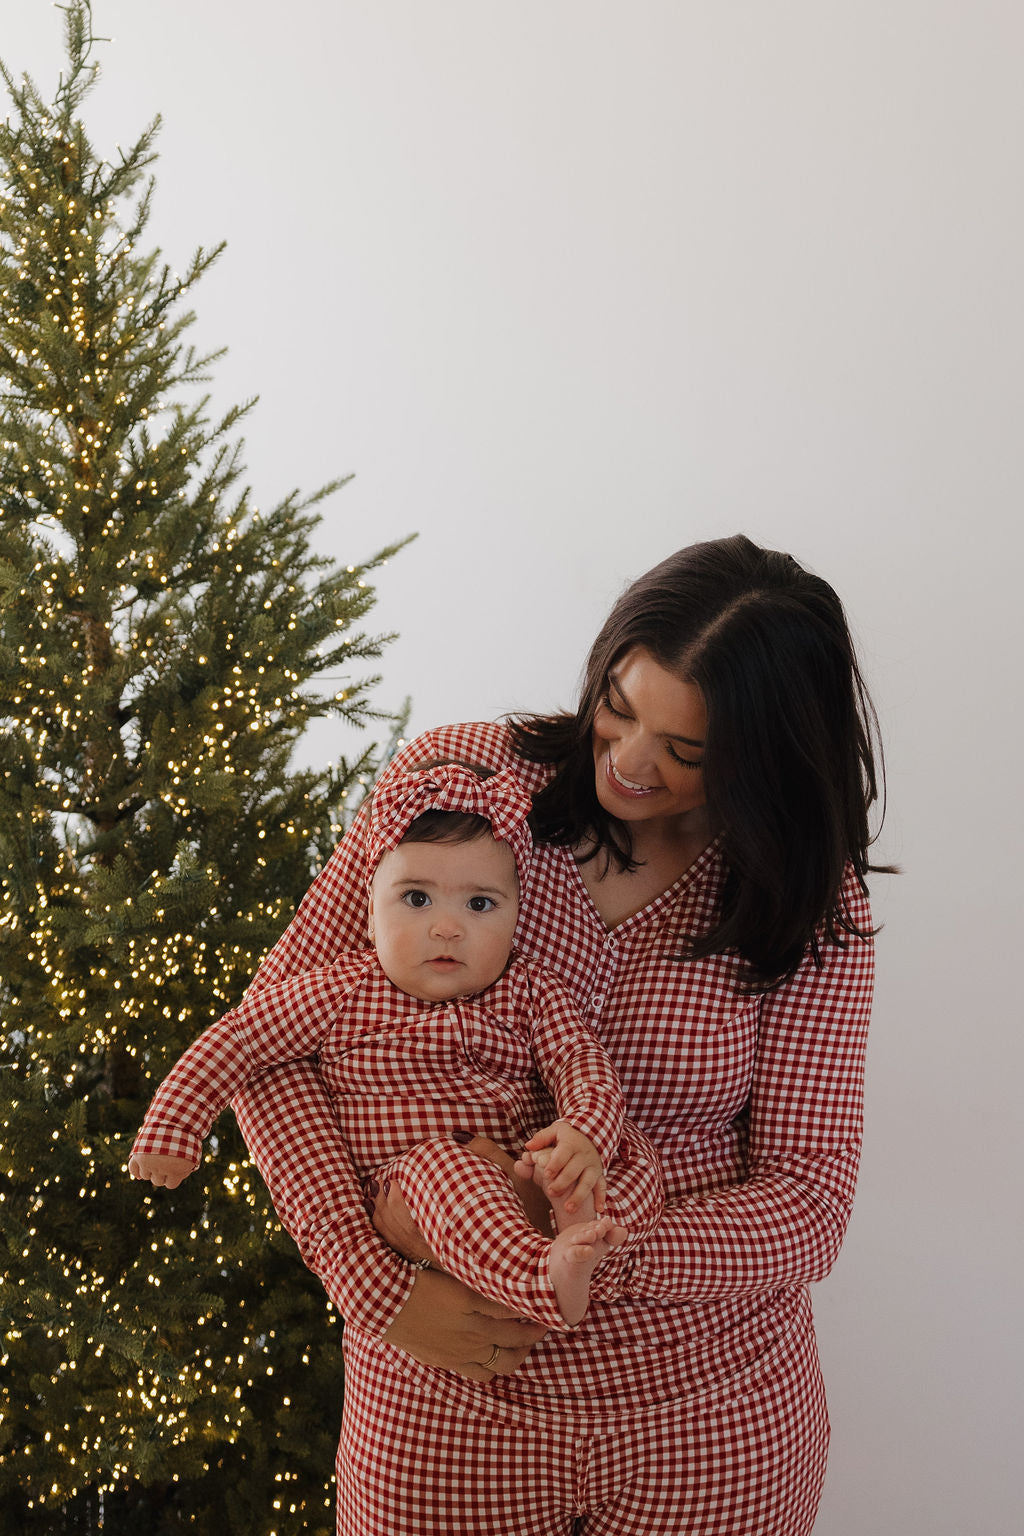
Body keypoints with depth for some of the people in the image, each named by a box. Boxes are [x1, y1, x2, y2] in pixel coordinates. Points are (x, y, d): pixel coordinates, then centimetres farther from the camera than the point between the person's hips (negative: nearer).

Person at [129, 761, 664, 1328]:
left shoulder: (529, 991, 6)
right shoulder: (344, 992, 0)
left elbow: (581, 1060, -4)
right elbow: (238, 1038, 5)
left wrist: (585, 1131, -26)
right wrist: (171, 1129, 0)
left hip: (524, 1179, 4)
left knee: (634, 1152, -17)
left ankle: (580, 1225, -46)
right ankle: (543, 1280, -57)